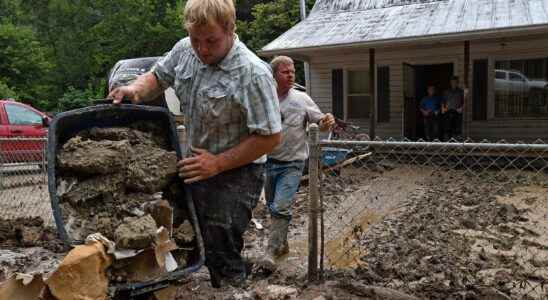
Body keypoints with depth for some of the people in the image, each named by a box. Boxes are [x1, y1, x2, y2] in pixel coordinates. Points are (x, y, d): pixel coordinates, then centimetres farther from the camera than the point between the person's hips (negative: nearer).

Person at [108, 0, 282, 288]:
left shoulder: (254, 74, -23)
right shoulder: (184, 50, -2)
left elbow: (270, 136, -21)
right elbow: (157, 77, 14)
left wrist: (217, 163, -21)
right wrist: (136, 88, -10)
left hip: (236, 173, -7)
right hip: (195, 165, 7)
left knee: (221, 256, -4)